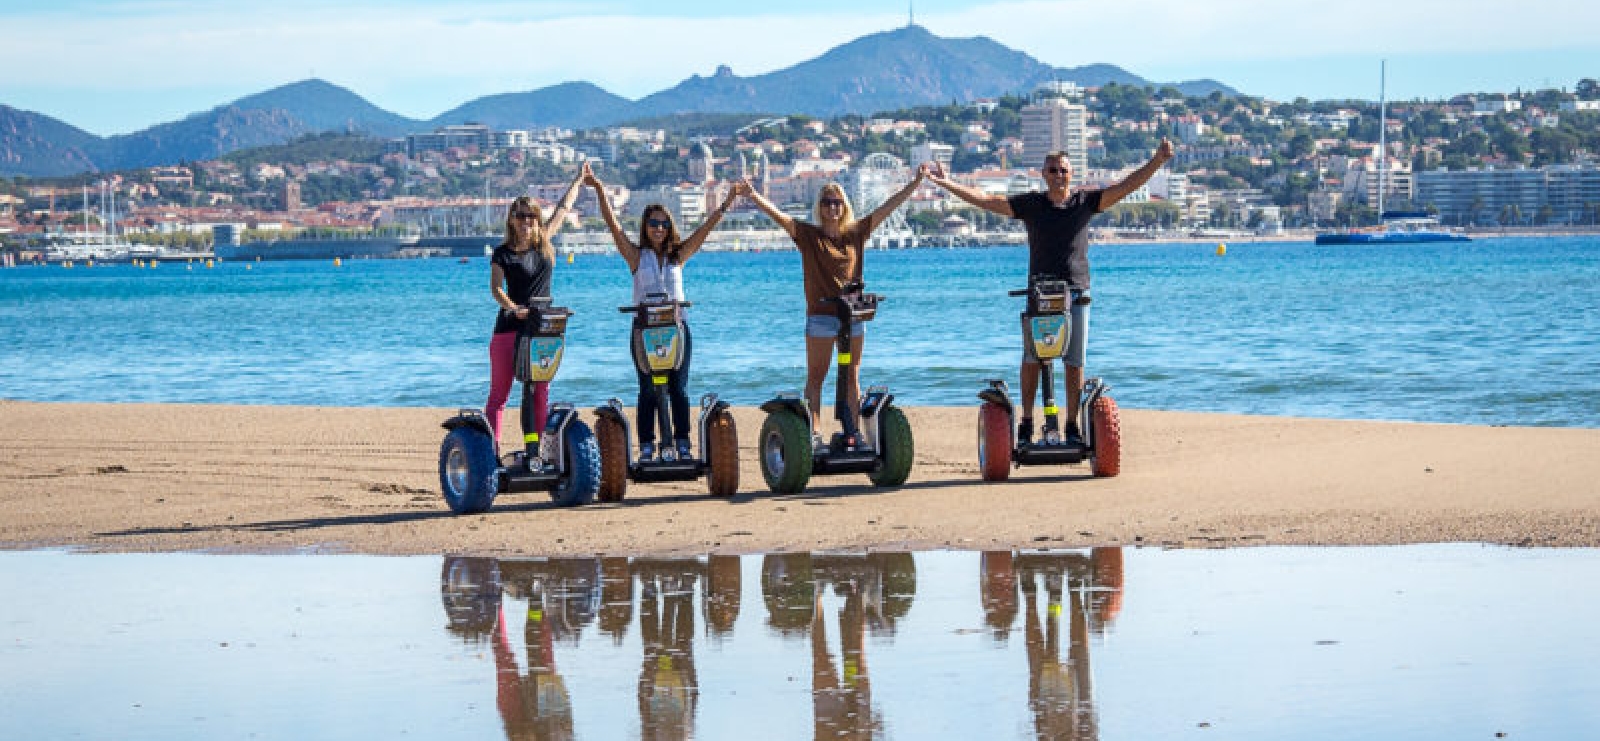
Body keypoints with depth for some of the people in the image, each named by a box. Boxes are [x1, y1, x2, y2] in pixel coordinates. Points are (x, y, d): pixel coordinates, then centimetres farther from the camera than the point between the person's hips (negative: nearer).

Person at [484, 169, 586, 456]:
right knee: (499, 392, -3)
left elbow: (564, 207, 22)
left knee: (541, 393, 3)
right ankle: (490, 448, -5)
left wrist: (580, 177, 30)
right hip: (509, 327, -4)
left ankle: (537, 449, 7)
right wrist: (513, 307, -31)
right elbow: (495, 287, -14)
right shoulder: (503, 253, 0)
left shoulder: (545, 244, 11)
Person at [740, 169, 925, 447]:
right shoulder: (808, 235, 0)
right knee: (815, 377, 1)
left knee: (852, 377, 7)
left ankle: (852, 432, 11)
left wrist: (916, 182, 7)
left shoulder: (856, 233, 7)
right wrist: (753, 195, -24)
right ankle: (813, 433, 1)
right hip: (820, 316, -2)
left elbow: (889, 206, 9)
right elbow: (777, 215, -10)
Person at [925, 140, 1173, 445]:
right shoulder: (1030, 204, 5)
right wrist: (945, 183, 0)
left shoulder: (1086, 201, 5)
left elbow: (1125, 187, 0)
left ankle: (1072, 425, 10)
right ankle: (1026, 422, 12)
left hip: (1076, 294, 0)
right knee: (1032, 359, 2)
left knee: (1075, 362, 2)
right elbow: (985, 201, 4)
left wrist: (1158, 160, -11)